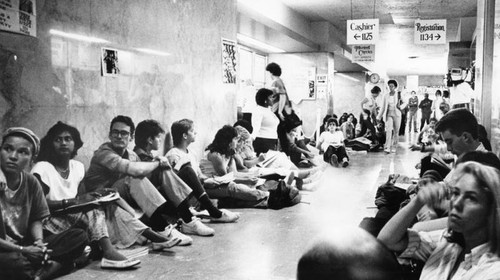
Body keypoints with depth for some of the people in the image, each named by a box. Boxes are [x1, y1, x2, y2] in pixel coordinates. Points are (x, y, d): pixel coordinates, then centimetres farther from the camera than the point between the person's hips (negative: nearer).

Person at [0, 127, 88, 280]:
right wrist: (21, 249, -19)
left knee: (79, 236, -8)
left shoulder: (31, 182, 2)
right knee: (15, 262, -41)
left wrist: (39, 242, -10)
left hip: (25, 246, 6)